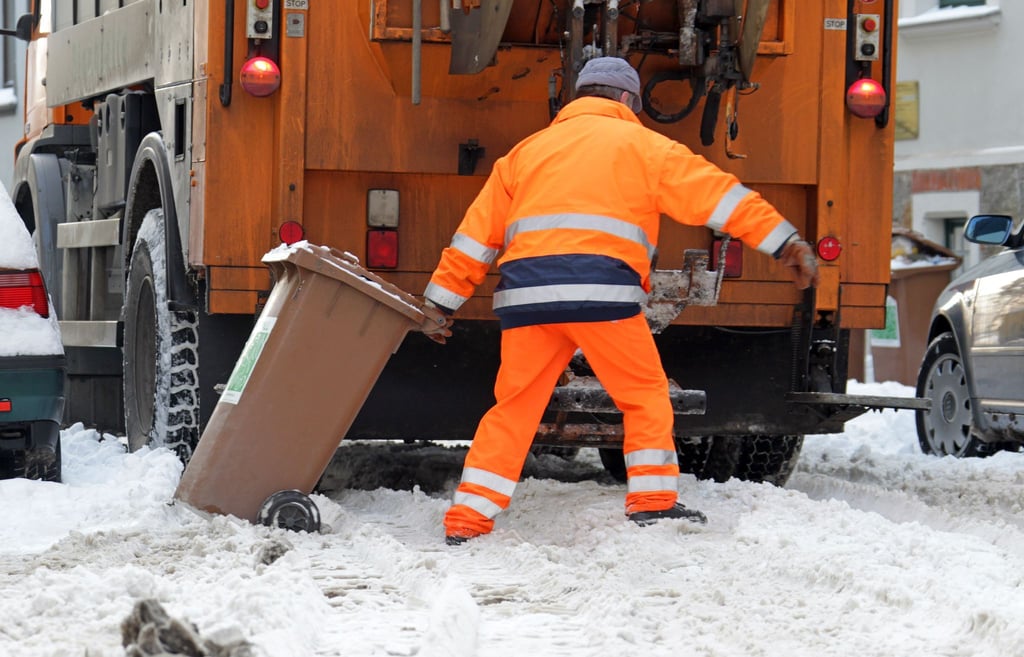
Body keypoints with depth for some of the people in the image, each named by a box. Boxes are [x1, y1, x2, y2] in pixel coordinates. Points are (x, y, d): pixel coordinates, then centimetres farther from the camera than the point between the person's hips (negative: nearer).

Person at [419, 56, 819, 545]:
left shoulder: (527, 151, 27)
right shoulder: (641, 145, 16)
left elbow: (477, 233, 25)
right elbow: (717, 194, 10)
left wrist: (442, 300, 28)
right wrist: (785, 242, 10)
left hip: (525, 290, 4)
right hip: (599, 286, -4)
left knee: (512, 408, 10)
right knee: (645, 394, 11)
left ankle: (466, 521, 4)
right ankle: (652, 504, 4)